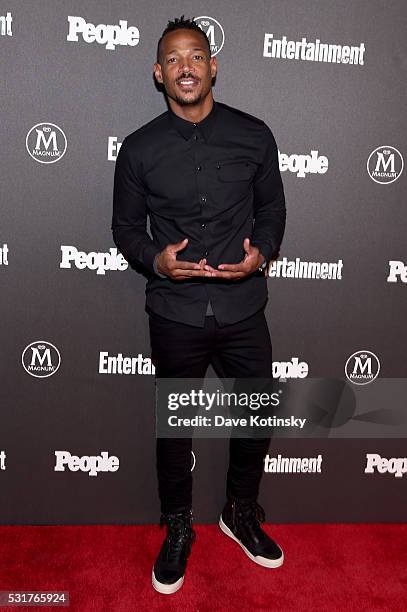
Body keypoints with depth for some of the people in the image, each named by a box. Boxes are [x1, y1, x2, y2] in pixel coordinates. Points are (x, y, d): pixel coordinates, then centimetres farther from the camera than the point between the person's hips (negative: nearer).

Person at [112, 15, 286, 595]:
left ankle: (241, 513, 43)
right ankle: (178, 529, 40)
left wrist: (262, 251, -11)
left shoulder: (254, 135, -1)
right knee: (174, 427, 14)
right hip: (175, 316, -1)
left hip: (244, 312, 2)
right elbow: (125, 224, 5)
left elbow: (272, 206, 9)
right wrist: (155, 259, -15)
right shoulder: (139, 148, -2)